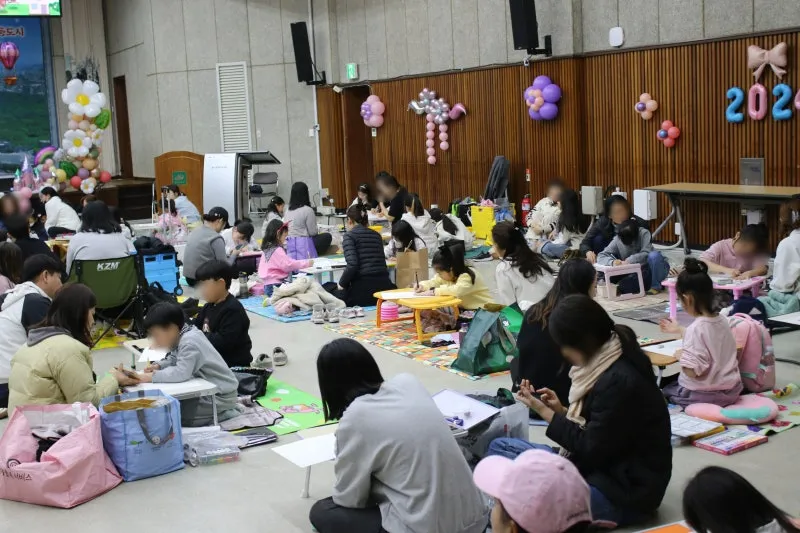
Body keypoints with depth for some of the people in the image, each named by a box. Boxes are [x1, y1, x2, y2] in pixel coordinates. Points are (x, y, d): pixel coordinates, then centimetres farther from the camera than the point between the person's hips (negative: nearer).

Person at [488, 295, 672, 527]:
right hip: (596, 467, 10)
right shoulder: (605, 364, 6)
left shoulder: (620, 381, -24)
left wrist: (544, 411, -10)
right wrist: (562, 410, 2)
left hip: (624, 491, -10)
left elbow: (592, 449, -18)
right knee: (500, 447, 5)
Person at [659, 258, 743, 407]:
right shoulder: (722, 321, 0)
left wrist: (680, 356, -10)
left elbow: (693, 371, -29)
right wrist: (679, 330, 34)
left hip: (705, 395, -8)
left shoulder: (696, 328, -25)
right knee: (675, 383, 31)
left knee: (664, 390, 18)